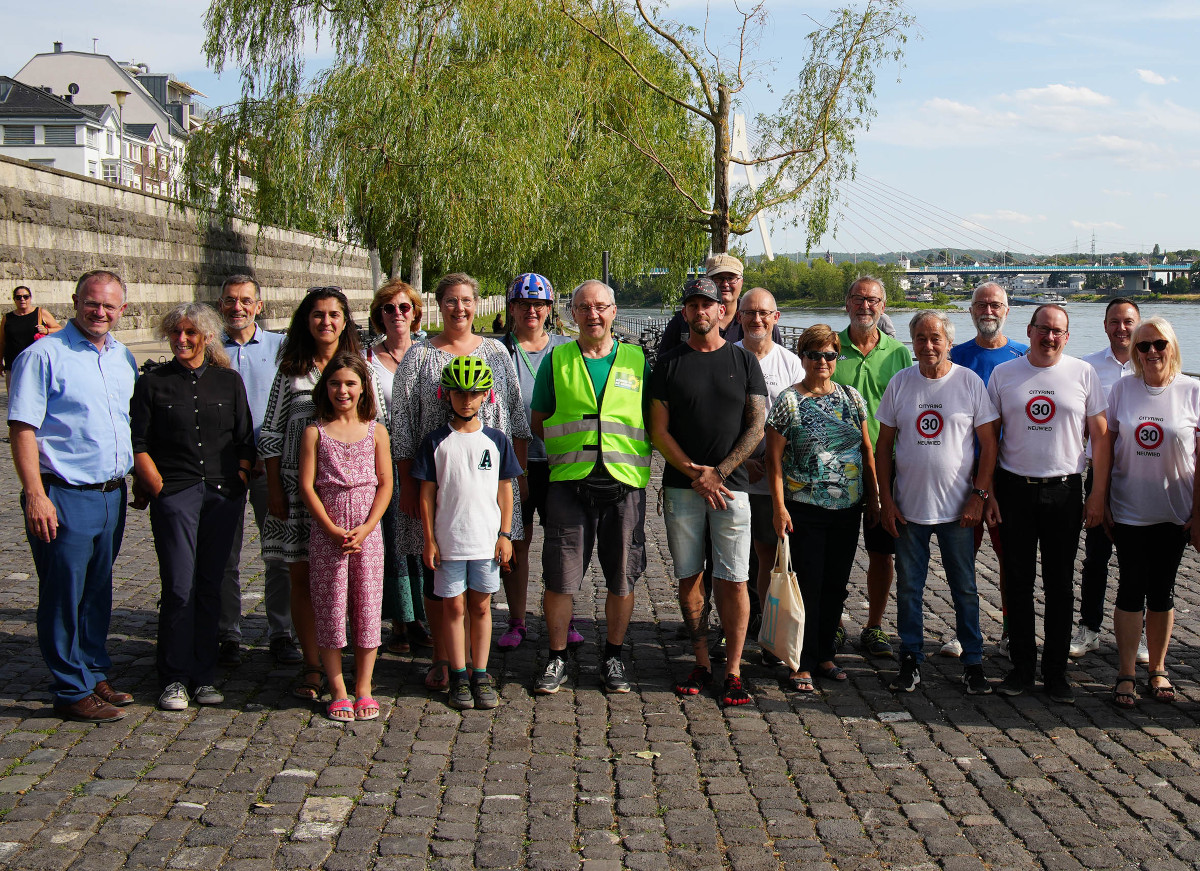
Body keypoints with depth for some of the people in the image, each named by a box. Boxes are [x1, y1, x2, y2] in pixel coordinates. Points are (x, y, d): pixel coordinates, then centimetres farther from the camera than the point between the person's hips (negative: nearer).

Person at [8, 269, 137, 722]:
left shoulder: (124, 358, 12)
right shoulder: (44, 356, -8)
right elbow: (22, 429, -12)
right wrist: (35, 495, -19)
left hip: (112, 495, 6)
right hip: (63, 497, -6)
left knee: (98, 594, 16)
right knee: (64, 598, 1)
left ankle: (94, 675, 29)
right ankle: (71, 691, 10)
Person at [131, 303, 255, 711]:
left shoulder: (229, 381, 10)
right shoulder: (152, 383, 4)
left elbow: (246, 440, 11)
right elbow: (138, 446, 1)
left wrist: (238, 485, 1)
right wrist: (160, 490, -7)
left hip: (224, 495, 2)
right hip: (175, 494, -2)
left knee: (210, 586, 7)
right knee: (179, 588, -7)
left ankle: (203, 677, 15)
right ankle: (174, 679, 4)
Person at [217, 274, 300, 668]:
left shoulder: (280, 346, 4)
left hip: (270, 465, 0)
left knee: (279, 557, 4)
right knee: (225, 558, 5)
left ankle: (281, 633, 15)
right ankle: (228, 635, 16)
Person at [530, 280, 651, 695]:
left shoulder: (637, 360, 9)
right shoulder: (557, 361, 9)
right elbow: (538, 422, 12)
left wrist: (626, 447, -1)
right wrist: (570, 442, -1)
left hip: (625, 484, 1)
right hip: (569, 482, 0)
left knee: (622, 579, 6)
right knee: (560, 578, 0)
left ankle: (613, 657, 22)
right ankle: (557, 659, 16)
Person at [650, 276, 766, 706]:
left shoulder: (743, 360, 7)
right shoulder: (669, 364, 8)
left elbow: (757, 426, 3)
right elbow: (659, 431, 4)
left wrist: (719, 472, -8)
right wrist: (694, 473, -8)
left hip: (730, 484, -1)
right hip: (682, 487, 1)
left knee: (732, 581, -4)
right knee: (689, 578, 5)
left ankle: (733, 671, 4)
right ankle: (701, 663, 16)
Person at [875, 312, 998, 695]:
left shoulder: (970, 382, -2)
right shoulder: (899, 383, 3)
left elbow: (988, 443, 0)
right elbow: (884, 445, 6)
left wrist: (979, 496, -8)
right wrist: (885, 500, 0)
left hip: (957, 507, -2)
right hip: (907, 506, 2)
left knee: (965, 589, 7)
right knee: (908, 588, 8)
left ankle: (973, 663, 18)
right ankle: (910, 660, 20)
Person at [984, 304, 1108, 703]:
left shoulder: (1083, 374, 1)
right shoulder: (1003, 374, 3)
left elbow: (1101, 437, 3)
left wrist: (1099, 494, -3)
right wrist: (988, 493, -1)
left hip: (1064, 490, 0)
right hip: (1015, 490, 1)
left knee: (1059, 583, 6)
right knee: (1018, 582, 6)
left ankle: (1056, 670, 16)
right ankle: (1022, 666, 18)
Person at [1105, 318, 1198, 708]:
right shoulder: (1122, 389, 0)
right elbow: (1106, 445, 5)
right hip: (1129, 509, 0)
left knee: (1162, 591, 8)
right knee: (1132, 589, 0)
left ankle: (1158, 669, 23)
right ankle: (1126, 674, 9)